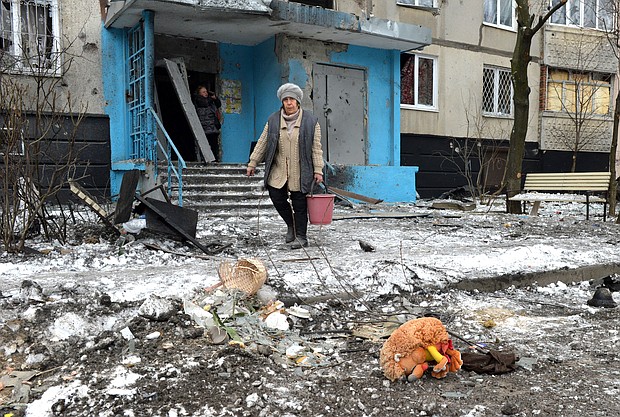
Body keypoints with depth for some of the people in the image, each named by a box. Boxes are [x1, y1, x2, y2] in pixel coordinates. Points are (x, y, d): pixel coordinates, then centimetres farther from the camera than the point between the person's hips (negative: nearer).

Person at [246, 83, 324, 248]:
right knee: (276, 197, -2)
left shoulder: (310, 121, -1)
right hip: (279, 169, 3)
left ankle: (301, 237, 13)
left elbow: (316, 147, -1)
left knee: (299, 204, 1)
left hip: (300, 171, -3)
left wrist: (318, 170, -5)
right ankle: (291, 225, 24)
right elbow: (262, 142, 10)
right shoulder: (273, 120, 6)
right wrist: (253, 162, 8)